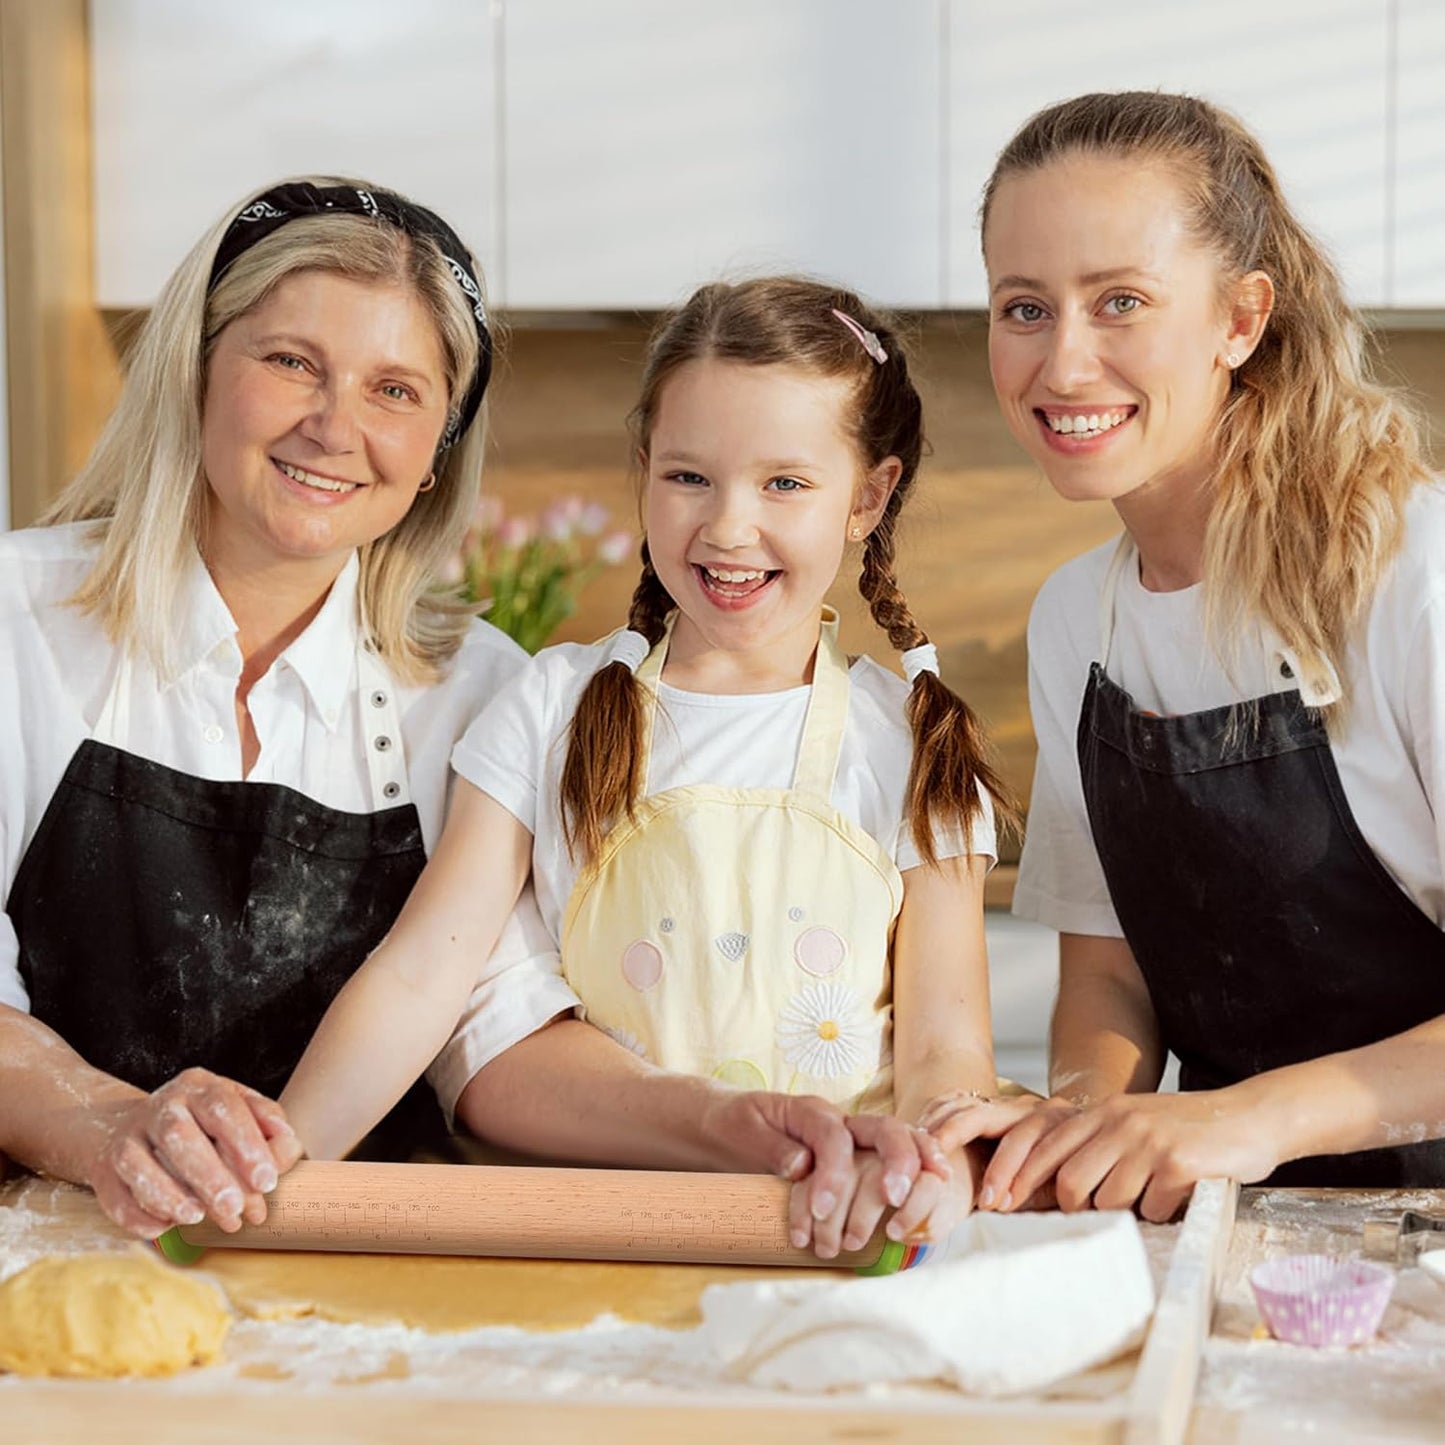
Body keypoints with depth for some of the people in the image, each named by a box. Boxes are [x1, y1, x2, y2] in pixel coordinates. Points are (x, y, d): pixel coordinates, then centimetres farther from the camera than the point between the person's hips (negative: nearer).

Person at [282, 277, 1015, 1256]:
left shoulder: (915, 744, 5)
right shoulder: (560, 708, 6)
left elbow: (945, 1045, -2)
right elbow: (421, 977, -3)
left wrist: (924, 1157, -26)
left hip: (840, 1255, -3)